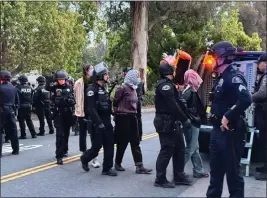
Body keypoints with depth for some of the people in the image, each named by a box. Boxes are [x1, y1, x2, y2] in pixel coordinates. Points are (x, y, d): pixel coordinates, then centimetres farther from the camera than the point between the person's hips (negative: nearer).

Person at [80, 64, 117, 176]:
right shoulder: (92, 89, -13)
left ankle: (107, 168, 13)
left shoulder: (104, 89, 16)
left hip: (107, 122, 8)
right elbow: (91, 108, -22)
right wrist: (99, 123, -25)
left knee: (109, 145, 5)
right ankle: (85, 159, 25)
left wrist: (109, 120, 16)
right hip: (97, 123, -8)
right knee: (97, 146, -2)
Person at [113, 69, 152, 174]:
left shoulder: (133, 89, 12)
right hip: (123, 118, -8)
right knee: (123, 142, 2)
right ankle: (117, 164, 20)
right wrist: (117, 113, -1)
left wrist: (134, 113, 13)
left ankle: (139, 166, 7)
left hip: (132, 117, 8)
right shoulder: (123, 88, -14)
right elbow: (115, 102, -10)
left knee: (135, 142, 5)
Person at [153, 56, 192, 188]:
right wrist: (184, 119, -18)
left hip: (172, 122, 11)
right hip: (166, 123, -11)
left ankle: (179, 176, 24)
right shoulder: (165, 84, -17)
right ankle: (160, 180, 5)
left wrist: (181, 119, 14)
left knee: (179, 149, 14)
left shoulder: (169, 84, 18)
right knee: (167, 151, -4)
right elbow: (173, 105, -23)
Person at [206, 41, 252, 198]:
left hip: (230, 131, -10)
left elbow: (246, 99, -32)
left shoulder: (233, 76, -17)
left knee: (232, 170, 2)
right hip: (218, 130, 10)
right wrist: (215, 116, 7)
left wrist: (228, 117, -27)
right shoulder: (222, 78, 13)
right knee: (216, 168, 19)